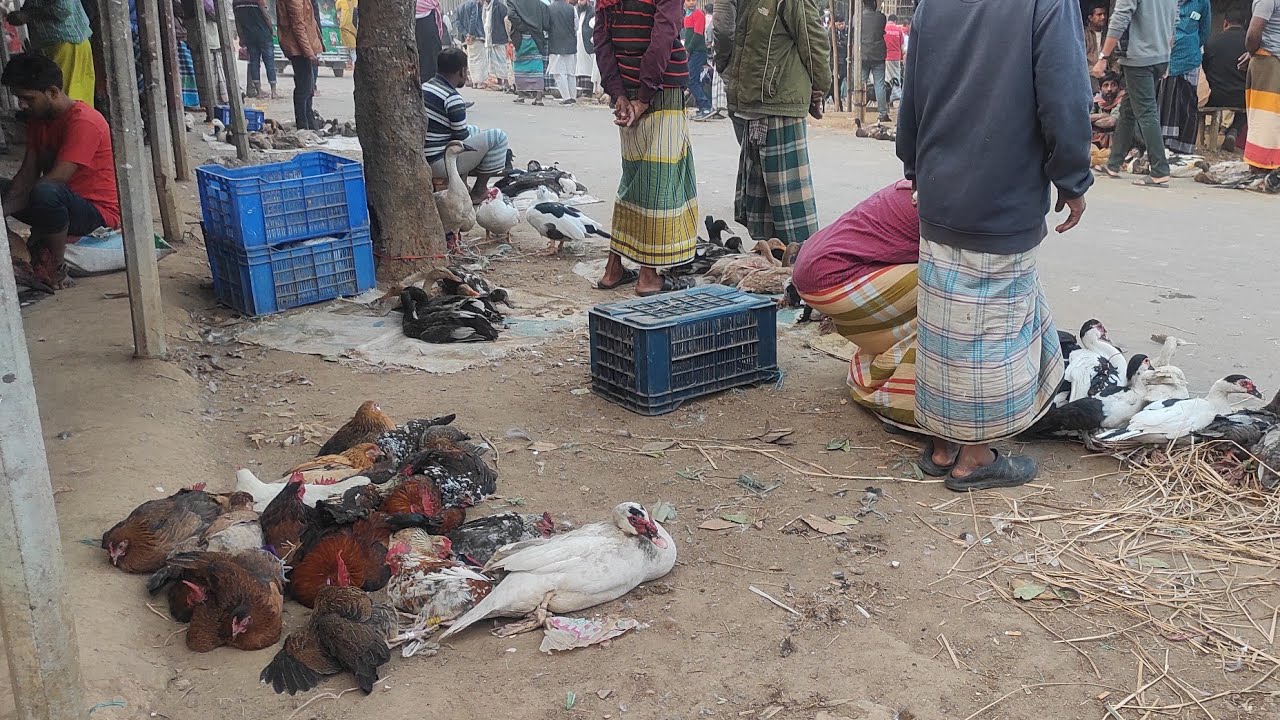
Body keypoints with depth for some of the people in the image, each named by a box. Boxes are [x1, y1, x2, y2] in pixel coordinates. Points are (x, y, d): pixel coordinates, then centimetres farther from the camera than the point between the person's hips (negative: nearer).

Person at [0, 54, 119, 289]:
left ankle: (55, 266, -18)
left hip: (98, 211, -9)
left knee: (45, 192, -38)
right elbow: (27, 173, 3)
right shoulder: (39, 118, 8)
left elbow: (54, 179, -26)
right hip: (66, 201, 9)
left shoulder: (83, 121, -21)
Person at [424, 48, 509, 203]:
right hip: (438, 164, -10)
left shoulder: (425, 87, 9)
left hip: (420, 159, 10)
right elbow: (462, 139, -12)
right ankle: (478, 191, 3)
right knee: (498, 136, -7)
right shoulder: (453, 99, -19)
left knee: (473, 130, 30)